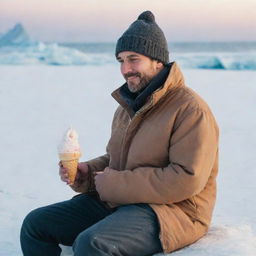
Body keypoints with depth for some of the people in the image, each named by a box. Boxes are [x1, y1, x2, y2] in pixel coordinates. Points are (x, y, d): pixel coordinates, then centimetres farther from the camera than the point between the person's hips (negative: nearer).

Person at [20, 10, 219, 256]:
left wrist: (116, 183, -18)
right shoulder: (127, 108, 14)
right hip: (113, 203, 9)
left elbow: (187, 180, -22)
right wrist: (86, 172, 3)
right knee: (36, 224, 0)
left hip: (169, 211, -9)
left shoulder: (191, 110, -13)